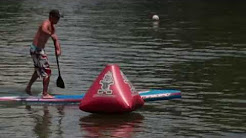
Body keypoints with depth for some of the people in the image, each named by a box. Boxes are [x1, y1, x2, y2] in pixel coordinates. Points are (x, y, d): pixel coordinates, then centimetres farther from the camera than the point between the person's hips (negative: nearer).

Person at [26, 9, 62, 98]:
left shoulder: (52, 27, 12)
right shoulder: (46, 24, -19)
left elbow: (55, 40, 9)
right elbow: (43, 30, -44)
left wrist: (58, 49, -5)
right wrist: (51, 34, -41)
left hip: (40, 50, 10)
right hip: (36, 50, -10)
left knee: (39, 70, 27)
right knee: (47, 72, -7)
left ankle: (28, 88, 40)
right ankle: (45, 94, -2)